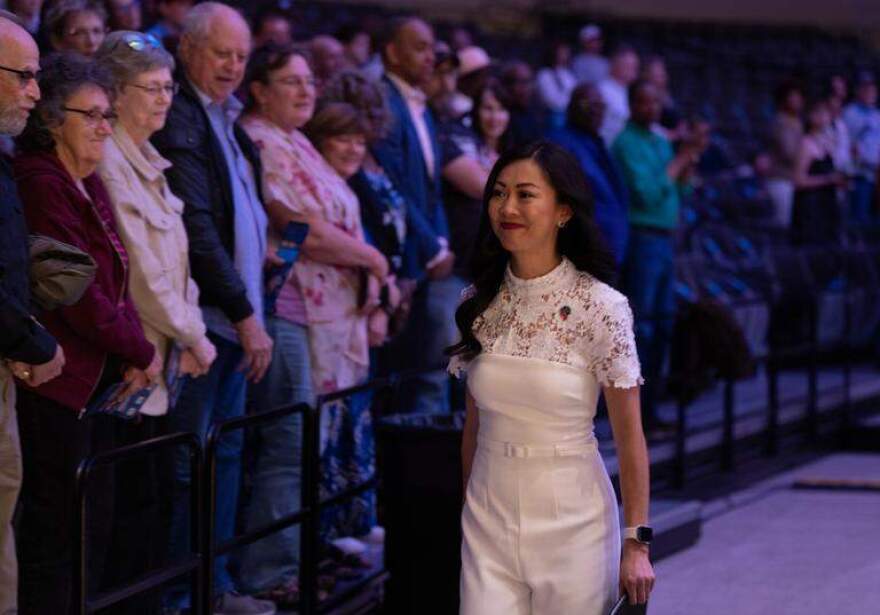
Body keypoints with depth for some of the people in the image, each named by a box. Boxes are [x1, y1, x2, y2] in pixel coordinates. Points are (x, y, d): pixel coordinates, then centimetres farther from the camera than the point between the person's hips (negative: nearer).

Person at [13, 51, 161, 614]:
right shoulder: (40, 184, -15)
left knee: (96, 525, 13)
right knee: (56, 531, -4)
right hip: (59, 381, -9)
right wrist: (142, 353, -8)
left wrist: (135, 351, -1)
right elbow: (76, 293, -18)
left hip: (101, 378, 9)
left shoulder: (90, 184, 14)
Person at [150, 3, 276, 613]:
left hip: (236, 316, 9)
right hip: (201, 314, -9)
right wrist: (245, 314, -16)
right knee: (190, 462, -5)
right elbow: (197, 230, -18)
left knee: (226, 454, 13)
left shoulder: (225, 117, 16)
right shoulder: (180, 121, -13)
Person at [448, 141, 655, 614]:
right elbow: (474, 422, 11)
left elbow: (629, 436, -9)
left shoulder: (601, 307, -11)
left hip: (570, 518, -3)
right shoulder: (480, 302, 2)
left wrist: (637, 543, -11)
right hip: (488, 516, 3)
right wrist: (471, 507, 14)